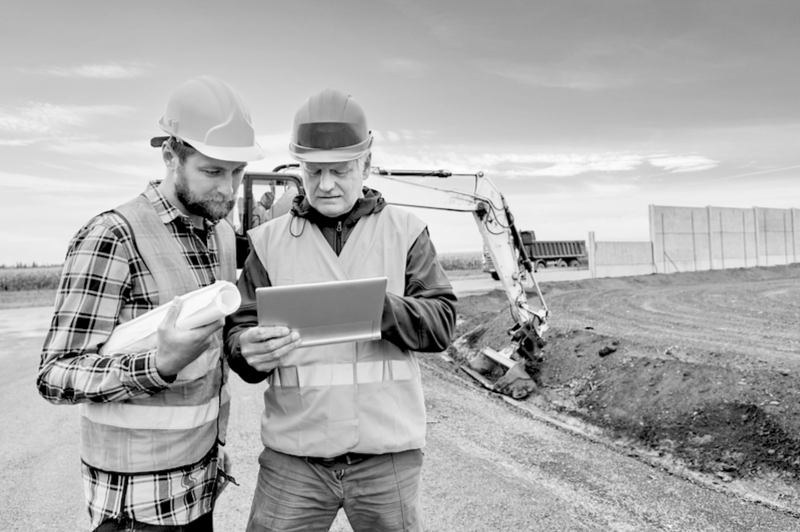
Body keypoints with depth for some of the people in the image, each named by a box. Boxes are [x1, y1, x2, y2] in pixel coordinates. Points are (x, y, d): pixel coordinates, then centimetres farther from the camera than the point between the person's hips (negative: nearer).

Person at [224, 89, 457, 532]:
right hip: (292, 457, 1)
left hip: (387, 454, 0)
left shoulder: (406, 231, 2)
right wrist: (251, 351, -21)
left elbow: (441, 321, -5)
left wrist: (379, 308, -24)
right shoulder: (269, 240, 4)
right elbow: (238, 331, 2)